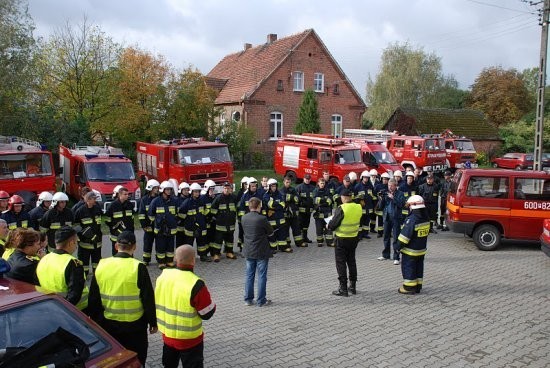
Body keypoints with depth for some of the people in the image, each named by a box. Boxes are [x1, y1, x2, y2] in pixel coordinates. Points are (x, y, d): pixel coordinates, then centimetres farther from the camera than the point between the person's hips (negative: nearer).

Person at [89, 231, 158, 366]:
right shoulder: (138, 267, -18)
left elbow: (93, 298, 4)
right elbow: (148, 298, -13)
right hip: (134, 325, -4)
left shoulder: (101, 265, -5)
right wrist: (153, 322, 0)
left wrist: (95, 320, 16)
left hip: (108, 324, 4)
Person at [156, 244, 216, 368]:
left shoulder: (163, 276, -8)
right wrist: (212, 304, 0)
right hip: (189, 339, -5)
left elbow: (158, 302, 8)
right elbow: (207, 313, -19)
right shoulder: (195, 284, -27)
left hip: (167, 334, 6)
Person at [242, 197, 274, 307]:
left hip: (248, 251, 5)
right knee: (262, 275, 6)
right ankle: (261, 300, 12)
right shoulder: (262, 219, -19)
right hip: (261, 252, -5)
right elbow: (271, 232, -7)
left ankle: (248, 299, 21)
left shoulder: (244, 218, -2)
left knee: (249, 275, 14)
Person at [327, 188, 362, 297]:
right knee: (351, 261, 19)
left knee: (341, 263, 4)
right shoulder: (359, 207, -3)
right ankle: (353, 286, 25)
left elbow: (333, 224, -17)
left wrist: (328, 226, 4)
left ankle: (343, 289, 6)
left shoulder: (341, 209, -21)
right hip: (354, 238, 6)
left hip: (341, 239, -6)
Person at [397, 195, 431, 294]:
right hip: (421, 249, 8)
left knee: (408, 267, 3)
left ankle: (409, 287, 8)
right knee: (419, 267, 16)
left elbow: (405, 234, -22)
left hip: (410, 250, -8)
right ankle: (418, 286, 25)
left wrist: (400, 245, -11)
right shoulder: (426, 218, 3)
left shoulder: (411, 219, -24)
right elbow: (425, 233, 12)